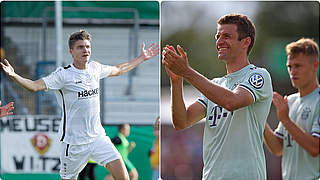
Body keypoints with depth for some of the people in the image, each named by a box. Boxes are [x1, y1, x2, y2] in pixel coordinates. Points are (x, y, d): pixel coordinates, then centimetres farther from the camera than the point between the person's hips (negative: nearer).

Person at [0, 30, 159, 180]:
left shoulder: (95, 68, 6)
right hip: (73, 140, -5)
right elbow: (35, 86, -21)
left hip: (97, 137, 5)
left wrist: (142, 58, 34)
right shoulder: (63, 75, -12)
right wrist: (14, 76, -38)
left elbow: (118, 70, 27)